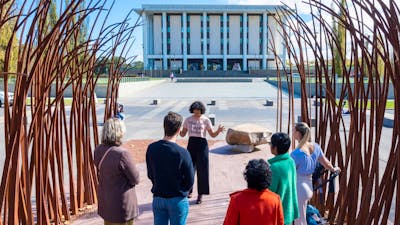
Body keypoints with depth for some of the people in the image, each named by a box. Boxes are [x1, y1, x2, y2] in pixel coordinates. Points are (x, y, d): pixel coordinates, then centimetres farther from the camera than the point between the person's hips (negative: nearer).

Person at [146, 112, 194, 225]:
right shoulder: (182, 153, -21)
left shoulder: (151, 148, -8)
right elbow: (190, 181, -12)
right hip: (177, 200, -4)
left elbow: (150, 175, 3)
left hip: (157, 198, 4)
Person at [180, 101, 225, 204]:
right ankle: (189, 191, 25)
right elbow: (183, 134, 8)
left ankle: (200, 194, 10)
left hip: (202, 144, -2)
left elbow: (212, 135, 0)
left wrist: (219, 130, -20)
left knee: (202, 169, -1)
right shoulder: (188, 120, 4)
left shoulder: (206, 120, -2)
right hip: (191, 144, 2)